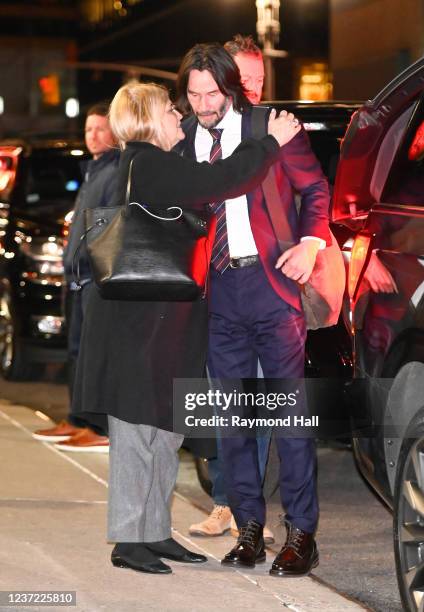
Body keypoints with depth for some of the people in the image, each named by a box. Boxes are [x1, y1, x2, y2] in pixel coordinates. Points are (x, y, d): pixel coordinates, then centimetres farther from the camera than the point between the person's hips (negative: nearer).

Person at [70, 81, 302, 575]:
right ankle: (128, 540, 0)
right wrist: (271, 142, -15)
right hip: (141, 318, -10)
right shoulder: (148, 166, -15)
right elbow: (219, 182, -25)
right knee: (138, 428, -5)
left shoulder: (152, 166, 17)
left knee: (164, 428, 12)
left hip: (163, 317, 10)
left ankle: (155, 532, 19)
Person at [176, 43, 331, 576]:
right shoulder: (180, 142, 7)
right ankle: (249, 528, 15)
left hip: (270, 279, -3)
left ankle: (300, 533, 1)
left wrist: (310, 243, -8)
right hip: (216, 290, 3)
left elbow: (315, 188, 7)